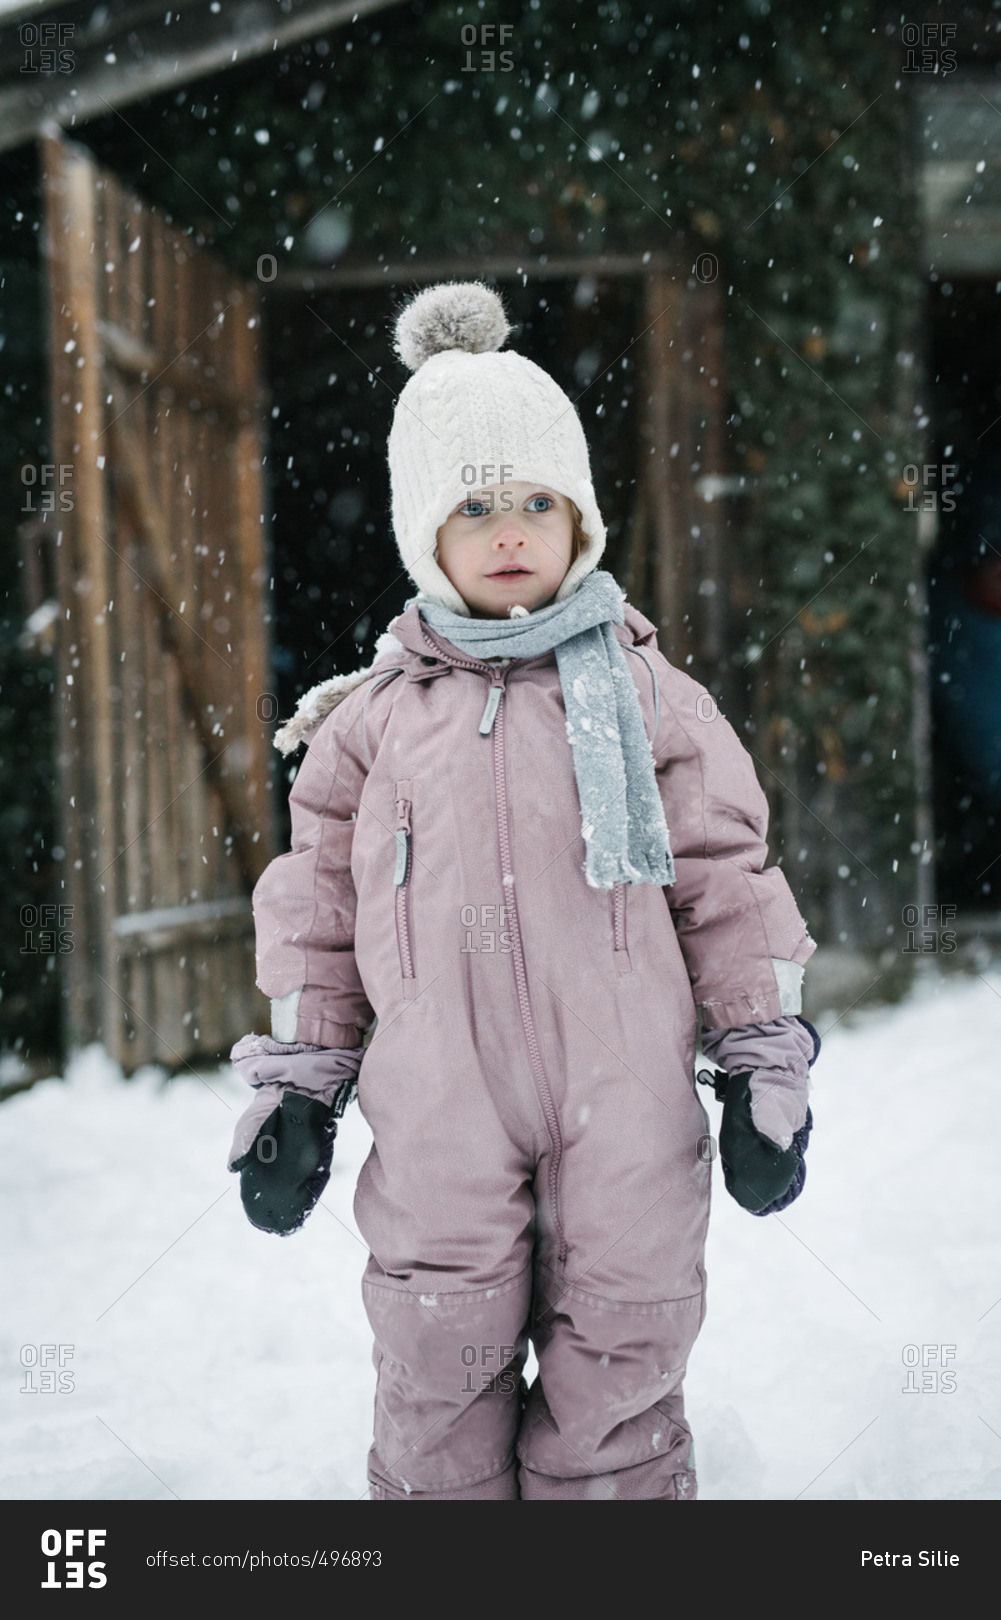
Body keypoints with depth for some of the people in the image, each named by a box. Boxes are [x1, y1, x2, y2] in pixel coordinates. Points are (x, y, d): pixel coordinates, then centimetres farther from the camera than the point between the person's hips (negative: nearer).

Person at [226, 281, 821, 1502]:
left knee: (620, 1369, 8)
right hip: (438, 1115, 1)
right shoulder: (375, 716, 6)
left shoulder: (650, 696, 4)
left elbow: (728, 884, 6)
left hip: (622, 1105, 0)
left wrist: (765, 1068, 4)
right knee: (438, 1382, 8)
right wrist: (296, 1083, 9)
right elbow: (316, 906, 11)